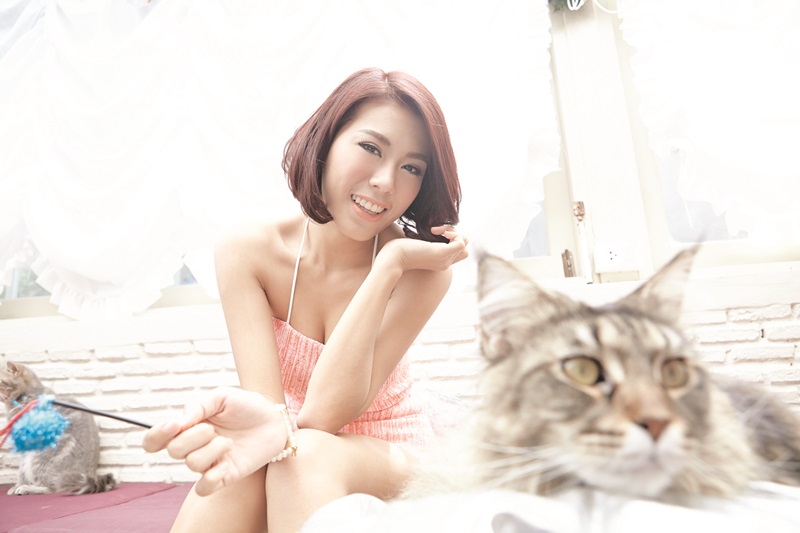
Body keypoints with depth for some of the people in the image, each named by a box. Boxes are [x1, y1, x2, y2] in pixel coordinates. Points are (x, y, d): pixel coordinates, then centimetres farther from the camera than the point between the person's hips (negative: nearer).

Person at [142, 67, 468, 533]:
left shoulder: (423, 270, -22)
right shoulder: (247, 252, -16)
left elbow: (328, 412, -28)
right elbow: (270, 400, -25)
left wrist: (390, 264, -33)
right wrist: (267, 421, -50)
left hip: (390, 460, 0)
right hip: (289, 446, 1)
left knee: (307, 457, -33)